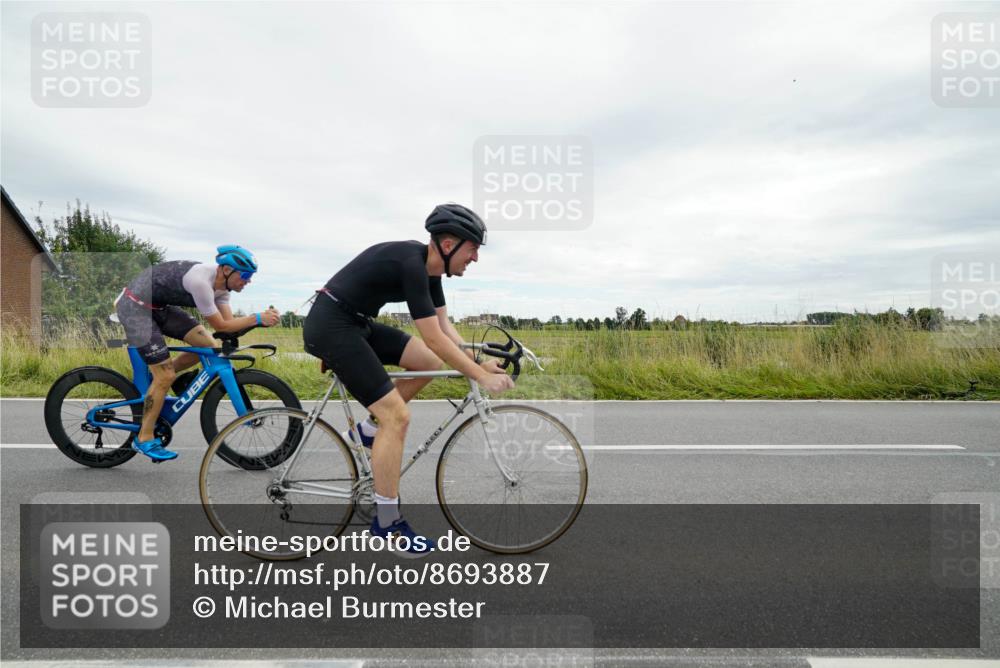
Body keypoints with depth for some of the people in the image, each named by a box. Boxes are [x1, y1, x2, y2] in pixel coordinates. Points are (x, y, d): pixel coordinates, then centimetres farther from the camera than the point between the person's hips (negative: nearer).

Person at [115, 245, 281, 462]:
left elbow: (229, 321, -4)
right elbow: (220, 326, -23)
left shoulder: (220, 282, -2)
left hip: (158, 306, 9)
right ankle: (144, 439, 7)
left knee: (208, 346, 0)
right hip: (135, 307, -9)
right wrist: (258, 318, -24)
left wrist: (263, 318, -16)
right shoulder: (201, 281, -30)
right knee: (166, 376, -9)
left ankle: (153, 382, 18)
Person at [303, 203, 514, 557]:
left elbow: (445, 326, 9)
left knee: (429, 362, 6)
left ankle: (370, 427, 17)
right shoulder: (410, 263, -23)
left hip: (354, 322, 10)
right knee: (397, 416, -12)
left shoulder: (428, 265, 5)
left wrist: (478, 362, 0)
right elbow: (434, 338, -25)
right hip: (330, 326, -10)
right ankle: (386, 522, 1)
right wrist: (482, 377, -18)